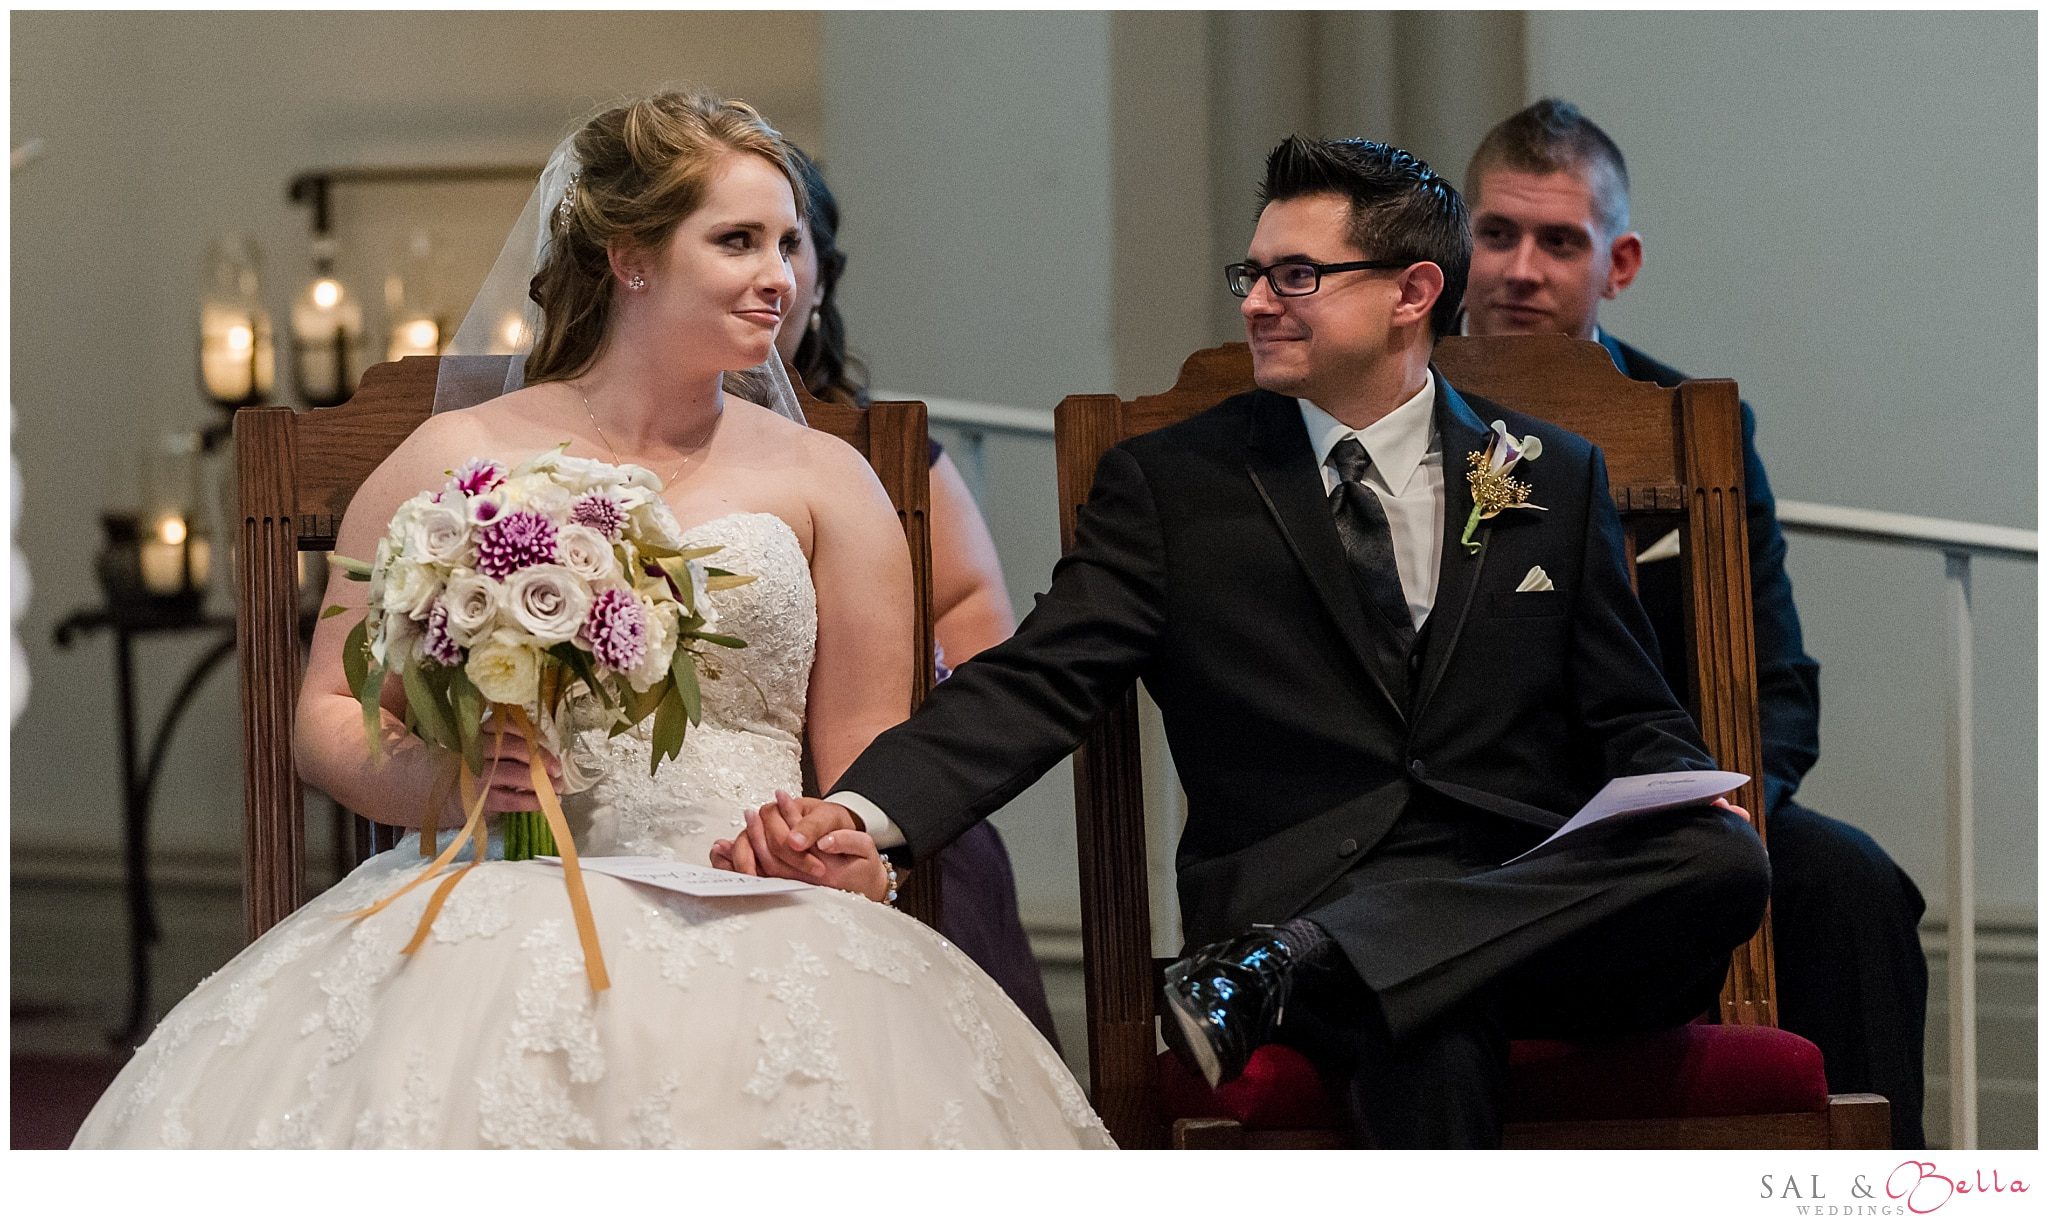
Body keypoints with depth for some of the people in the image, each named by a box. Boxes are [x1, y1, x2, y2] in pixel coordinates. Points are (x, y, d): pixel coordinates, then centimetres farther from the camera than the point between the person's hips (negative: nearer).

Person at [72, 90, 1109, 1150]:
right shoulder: (455, 461, 13)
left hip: (745, 930, 1)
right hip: (492, 911, -1)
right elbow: (327, 715, 12)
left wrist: (856, 845, -10)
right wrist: (435, 774, -10)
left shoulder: (823, 480, 16)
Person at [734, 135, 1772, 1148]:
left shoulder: (1556, 480, 17)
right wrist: (864, 811, -18)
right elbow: (1037, 683, 0)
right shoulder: (1171, 484, 11)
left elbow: (1632, 722, 19)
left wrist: (1689, 809, -6)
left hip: (1548, 899, 4)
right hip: (1302, 892, -4)